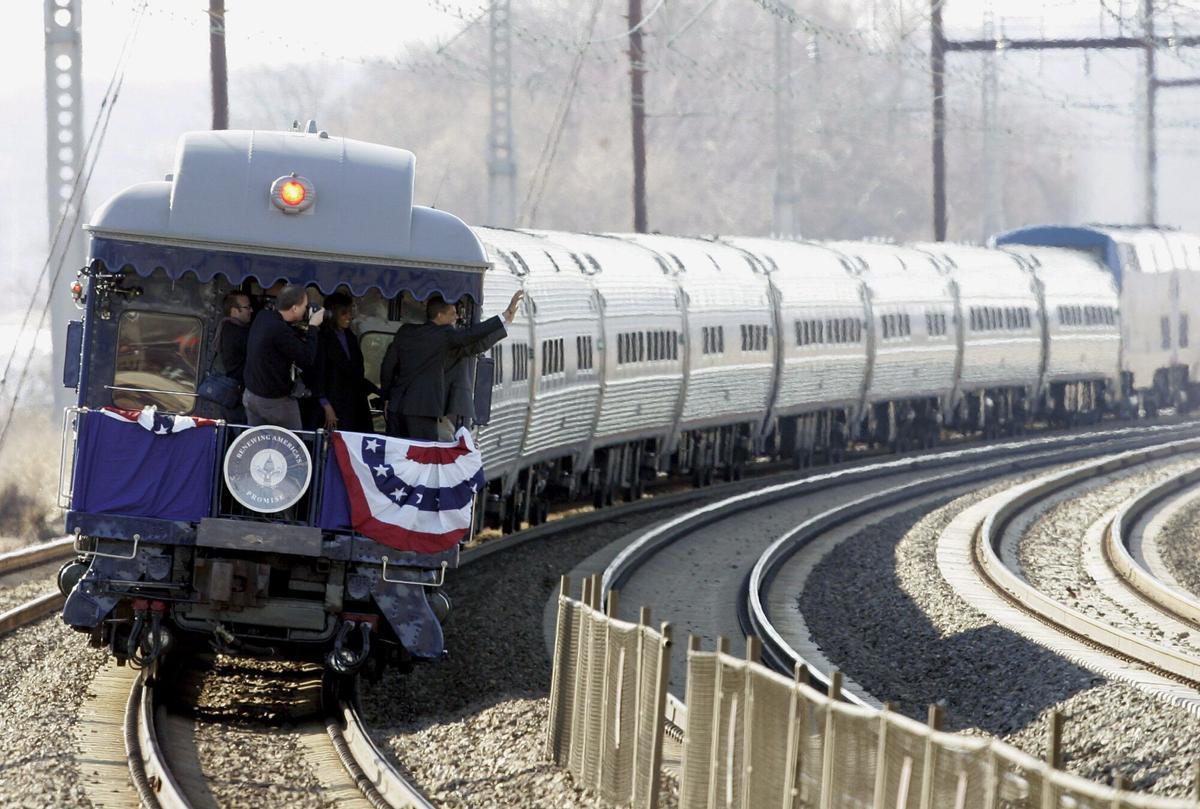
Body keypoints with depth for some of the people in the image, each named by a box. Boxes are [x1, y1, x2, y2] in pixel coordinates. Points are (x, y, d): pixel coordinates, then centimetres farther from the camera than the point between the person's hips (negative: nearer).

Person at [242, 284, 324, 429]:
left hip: (251, 394, 8)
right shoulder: (279, 330, -26)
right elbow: (306, 359, -20)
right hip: (275, 400, -8)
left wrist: (305, 331, 9)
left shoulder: (262, 318, 2)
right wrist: (312, 327, -11)